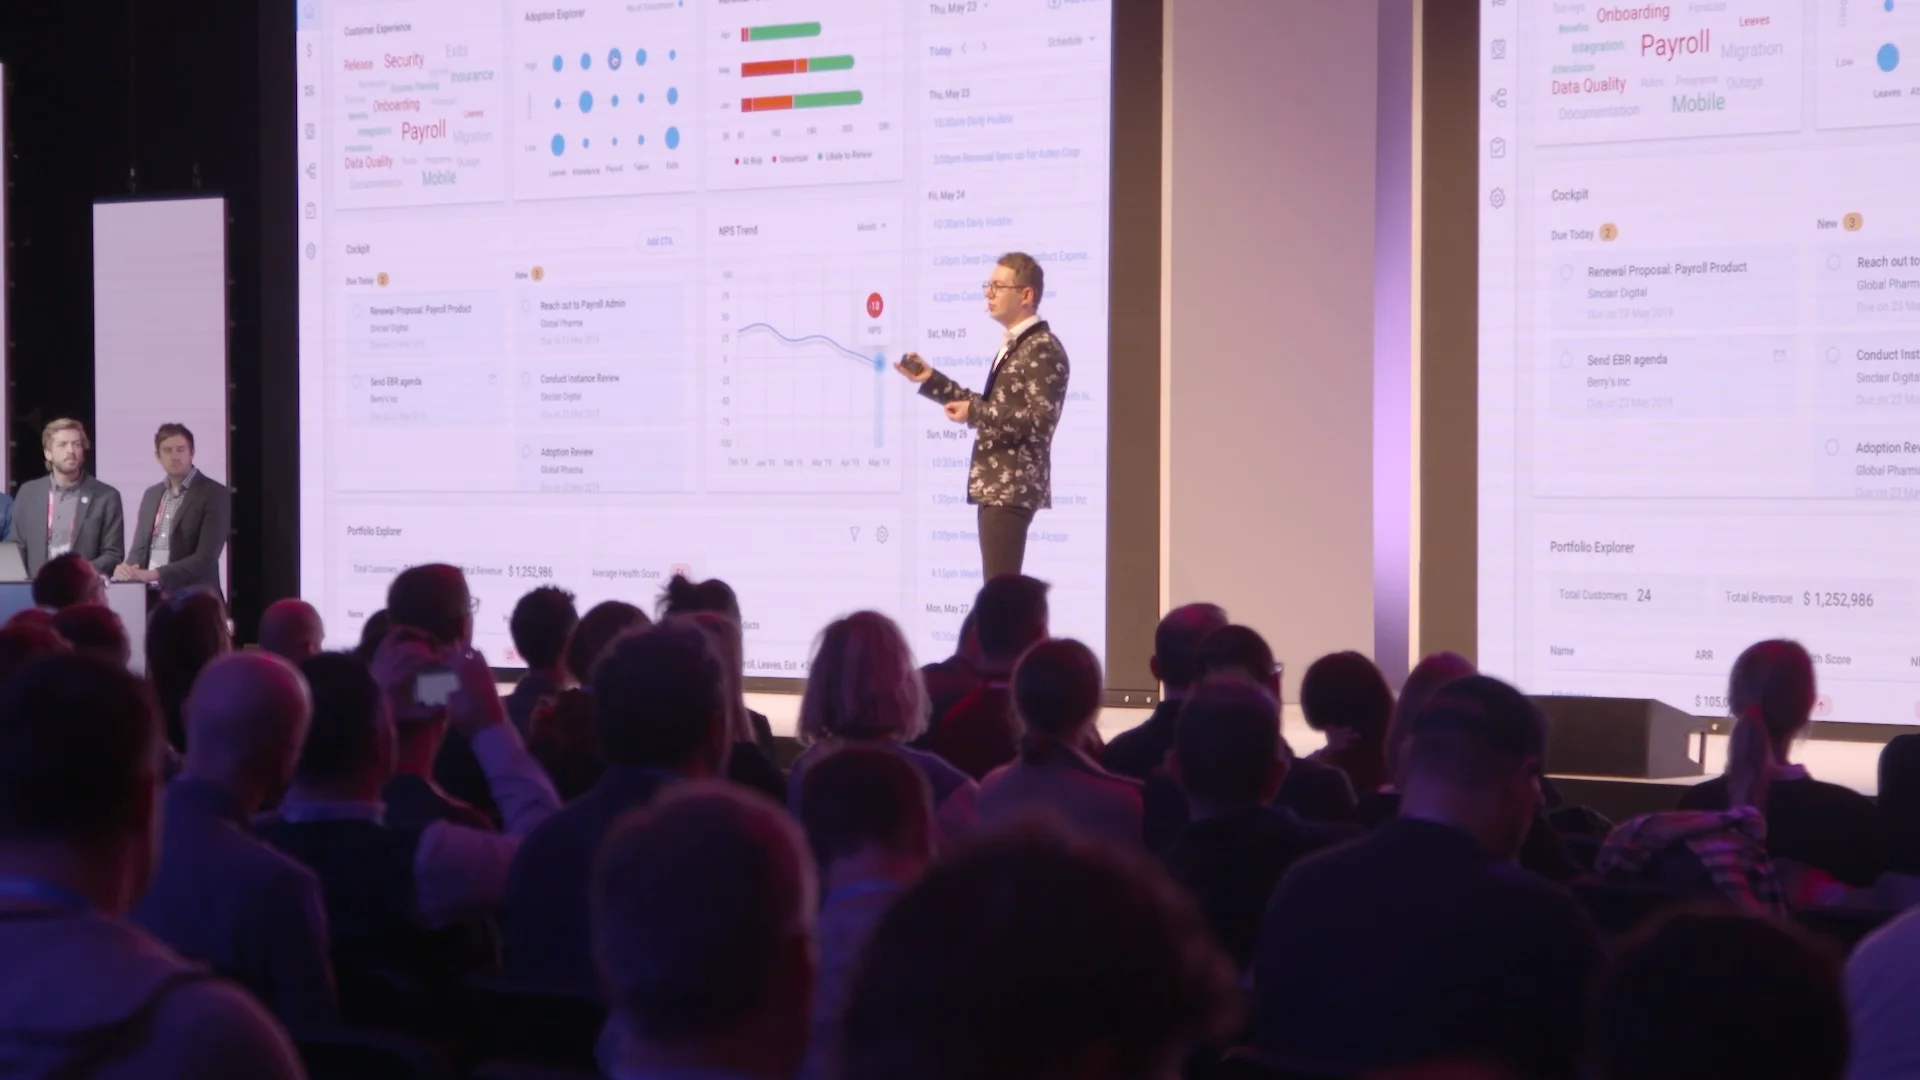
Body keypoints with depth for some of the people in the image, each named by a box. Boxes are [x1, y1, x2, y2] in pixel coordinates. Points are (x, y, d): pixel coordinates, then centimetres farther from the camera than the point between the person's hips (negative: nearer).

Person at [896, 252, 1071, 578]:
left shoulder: (1043, 349, -13)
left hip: (1014, 487, -10)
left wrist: (974, 413, -20)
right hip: (996, 484, 10)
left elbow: (1040, 419, -22)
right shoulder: (1012, 345, 19)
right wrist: (931, 380, 16)